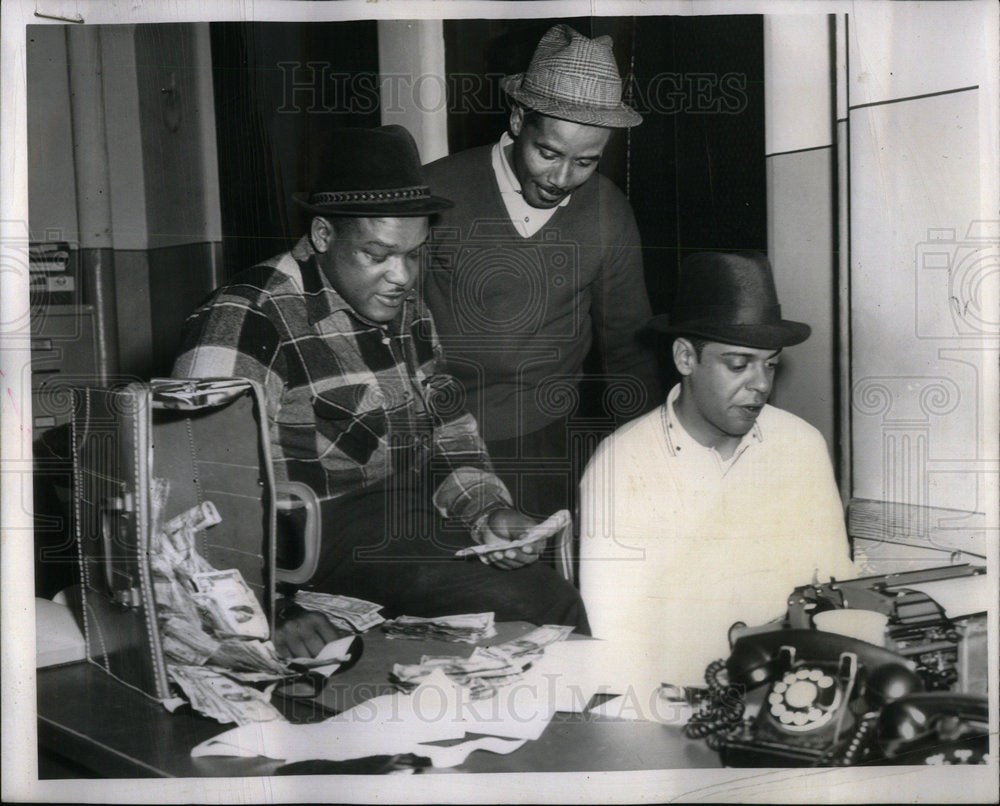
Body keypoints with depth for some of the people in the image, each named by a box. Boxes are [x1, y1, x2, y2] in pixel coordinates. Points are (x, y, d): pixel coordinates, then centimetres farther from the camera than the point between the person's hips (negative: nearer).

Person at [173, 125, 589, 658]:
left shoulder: (406, 312, 11)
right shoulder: (246, 321, -16)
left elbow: (447, 430, 19)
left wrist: (487, 510, -1)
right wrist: (271, 610, -36)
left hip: (415, 514, 8)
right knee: (518, 603, -24)